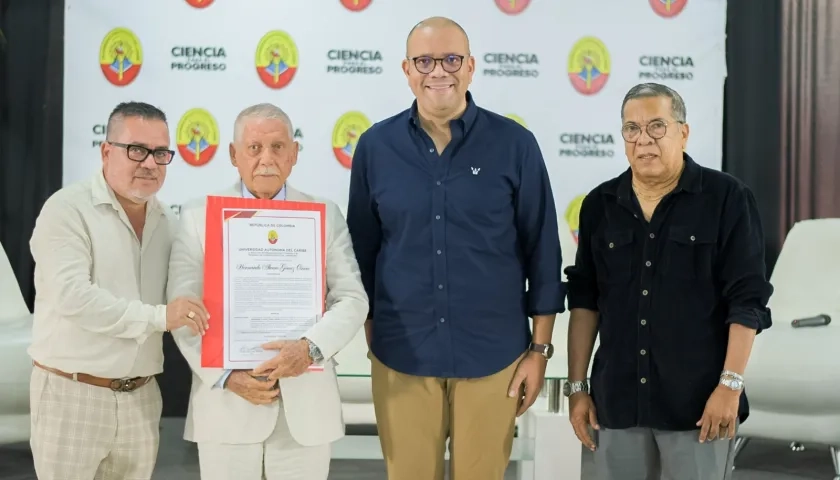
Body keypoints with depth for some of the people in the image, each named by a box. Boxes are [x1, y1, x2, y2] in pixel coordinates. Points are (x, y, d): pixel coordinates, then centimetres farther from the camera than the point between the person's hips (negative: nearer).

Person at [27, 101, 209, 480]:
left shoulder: (166, 221, 10)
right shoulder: (67, 209, -10)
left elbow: (179, 302, 14)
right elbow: (72, 296, -22)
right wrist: (158, 317, -23)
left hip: (142, 397, 6)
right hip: (73, 393, -5)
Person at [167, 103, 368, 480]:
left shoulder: (325, 215, 8)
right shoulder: (199, 216, 5)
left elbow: (352, 300, 1)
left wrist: (311, 347, -18)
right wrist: (225, 376, -13)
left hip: (305, 406, 1)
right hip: (226, 404, -1)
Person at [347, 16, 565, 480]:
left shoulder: (515, 144, -4)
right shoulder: (375, 146, 0)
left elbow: (542, 252, 0)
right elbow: (361, 252, 7)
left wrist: (540, 348, -1)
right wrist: (369, 336, 7)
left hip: (493, 355, -1)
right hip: (401, 355, 1)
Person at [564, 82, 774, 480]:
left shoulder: (727, 199, -4)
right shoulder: (599, 205, 8)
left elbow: (747, 300, -6)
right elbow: (584, 300, 10)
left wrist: (730, 385, -12)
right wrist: (577, 385, 6)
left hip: (698, 402, -3)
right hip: (618, 400, 4)